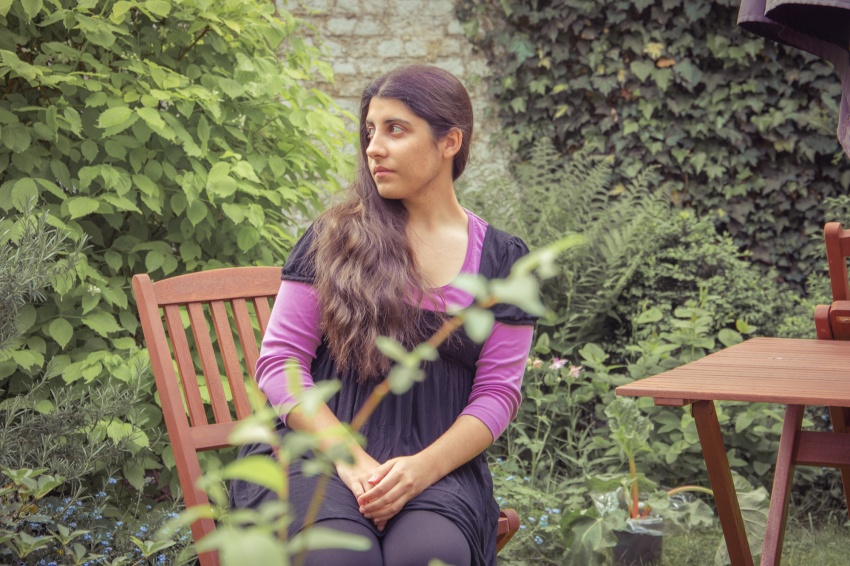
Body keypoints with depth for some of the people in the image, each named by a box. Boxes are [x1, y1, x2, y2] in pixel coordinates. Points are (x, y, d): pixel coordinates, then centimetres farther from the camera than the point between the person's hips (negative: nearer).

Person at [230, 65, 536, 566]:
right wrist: (352, 460, -11)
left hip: (433, 462, 1)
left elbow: (498, 391, 4)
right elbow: (280, 362, 3)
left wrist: (421, 468, -14)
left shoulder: (502, 260, 9)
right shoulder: (335, 238, 7)